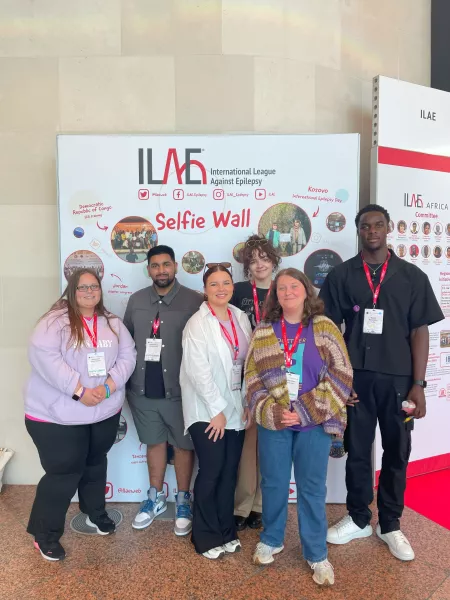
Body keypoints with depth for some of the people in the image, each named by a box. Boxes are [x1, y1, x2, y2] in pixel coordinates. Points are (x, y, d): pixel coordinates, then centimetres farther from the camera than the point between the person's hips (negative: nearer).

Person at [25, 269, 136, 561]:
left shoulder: (113, 322, 4)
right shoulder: (54, 321, -12)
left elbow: (128, 355, -2)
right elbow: (43, 356, -24)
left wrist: (109, 386, -18)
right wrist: (79, 390, -27)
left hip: (105, 412, 5)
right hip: (58, 416, -5)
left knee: (96, 463, 23)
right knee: (64, 471, 3)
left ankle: (95, 511, 47)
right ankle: (45, 532, 25)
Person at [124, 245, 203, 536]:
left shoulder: (194, 301, -10)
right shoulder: (137, 300, 4)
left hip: (179, 390, -3)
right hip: (142, 389, 4)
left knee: (183, 445, 12)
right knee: (154, 442, 19)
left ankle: (183, 500, 33)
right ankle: (156, 498, 38)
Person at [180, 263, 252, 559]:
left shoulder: (242, 318, 5)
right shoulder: (197, 324, -11)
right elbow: (197, 371, -16)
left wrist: (249, 402, 3)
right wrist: (216, 409, -15)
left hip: (237, 409, 5)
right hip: (207, 410, -5)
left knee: (230, 472, 13)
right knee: (211, 471, 2)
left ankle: (227, 531, 30)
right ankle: (206, 536, 21)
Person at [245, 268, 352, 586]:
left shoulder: (325, 328, -2)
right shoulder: (263, 332, 3)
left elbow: (341, 375, -7)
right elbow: (253, 378, 1)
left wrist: (306, 413, -13)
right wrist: (271, 412, -13)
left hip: (314, 422, -1)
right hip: (273, 422, 2)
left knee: (312, 488, 9)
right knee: (273, 484, 14)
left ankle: (317, 554, 28)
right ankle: (271, 540, 36)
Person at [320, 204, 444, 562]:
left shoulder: (412, 276, 2)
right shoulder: (341, 275, 1)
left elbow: (419, 332, 0)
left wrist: (418, 384, -5)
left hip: (398, 378, 1)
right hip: (355, 377, 0)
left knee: (397, 453, 12)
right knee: (357, 451, 11)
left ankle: (390, 525, 31)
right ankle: (358, 519, 31)